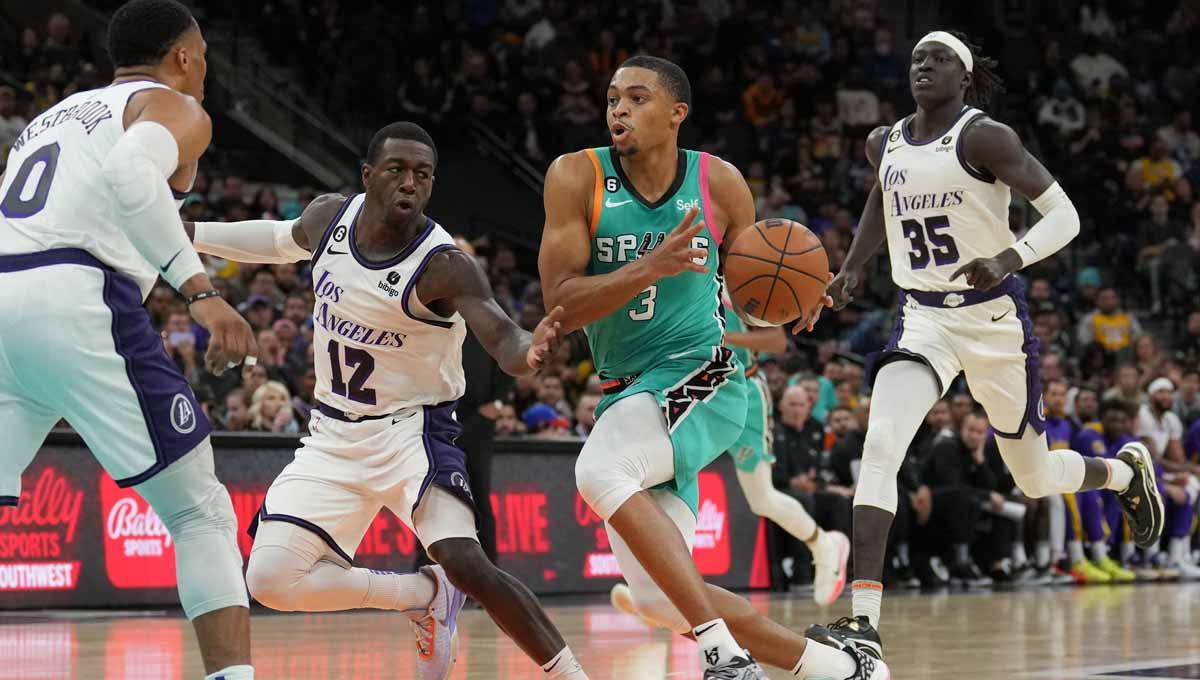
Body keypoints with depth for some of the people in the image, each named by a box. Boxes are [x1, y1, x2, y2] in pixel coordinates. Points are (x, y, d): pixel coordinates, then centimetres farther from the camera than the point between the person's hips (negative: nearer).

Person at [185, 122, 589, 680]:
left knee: (465, 564, -28)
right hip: (333, 438, 5)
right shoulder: (331, 217, -5)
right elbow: (281, 240, 19)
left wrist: (529, 351, -59)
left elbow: (503, 341, -36)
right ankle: (424, 595, 9)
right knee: (271, 581, -10)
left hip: (412, 430, -5)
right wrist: (187, 233, 19)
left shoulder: (446, 266, -21)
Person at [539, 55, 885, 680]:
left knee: (599, 470, -33)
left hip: (702, 378, -4)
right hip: (627, 395, 4)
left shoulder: (719, 183, -3)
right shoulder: (578, 177, -5)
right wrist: (651, 267, -26)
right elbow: (561, 306, -12)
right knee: (658, 599, -3)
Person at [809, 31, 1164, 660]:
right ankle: (864, 622, -28)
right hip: (923, 318, 4)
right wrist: (851, 268, 17)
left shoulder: (984, 137, -13)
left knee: (1035, 477, 11)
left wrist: (1009, 259, -31)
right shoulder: (884, 144, 5)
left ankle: (1126, 470, 48)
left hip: (994, 318, -4)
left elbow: (1065, 215, -14)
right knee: (880, 445, -22)